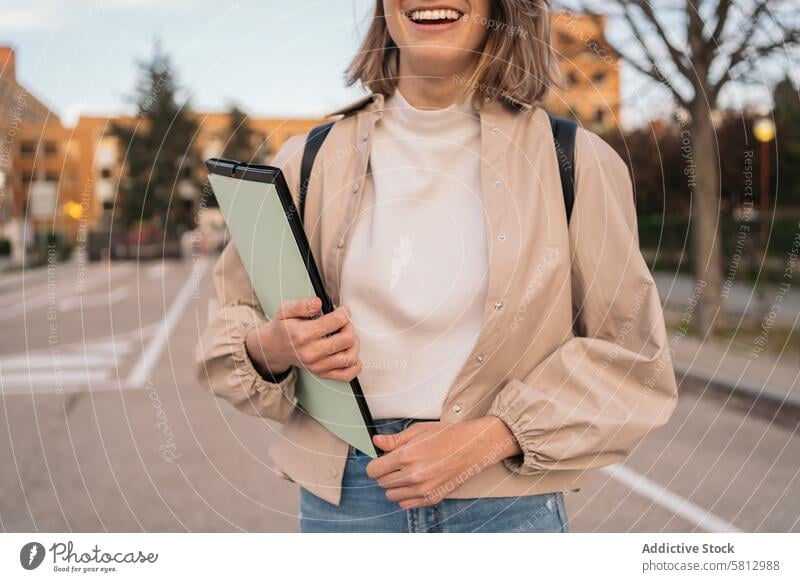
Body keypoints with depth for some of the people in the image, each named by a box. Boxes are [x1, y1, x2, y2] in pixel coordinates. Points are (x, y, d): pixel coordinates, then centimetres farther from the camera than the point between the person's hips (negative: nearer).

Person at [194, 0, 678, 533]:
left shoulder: (574, 163, -3)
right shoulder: (309, 163, 4)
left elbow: (632, 356, -2)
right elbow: (235, 321, 11)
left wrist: (487, 438, -14)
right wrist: (268, 348, -12)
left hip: (507, 501, -1)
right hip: (341, 497, 2)